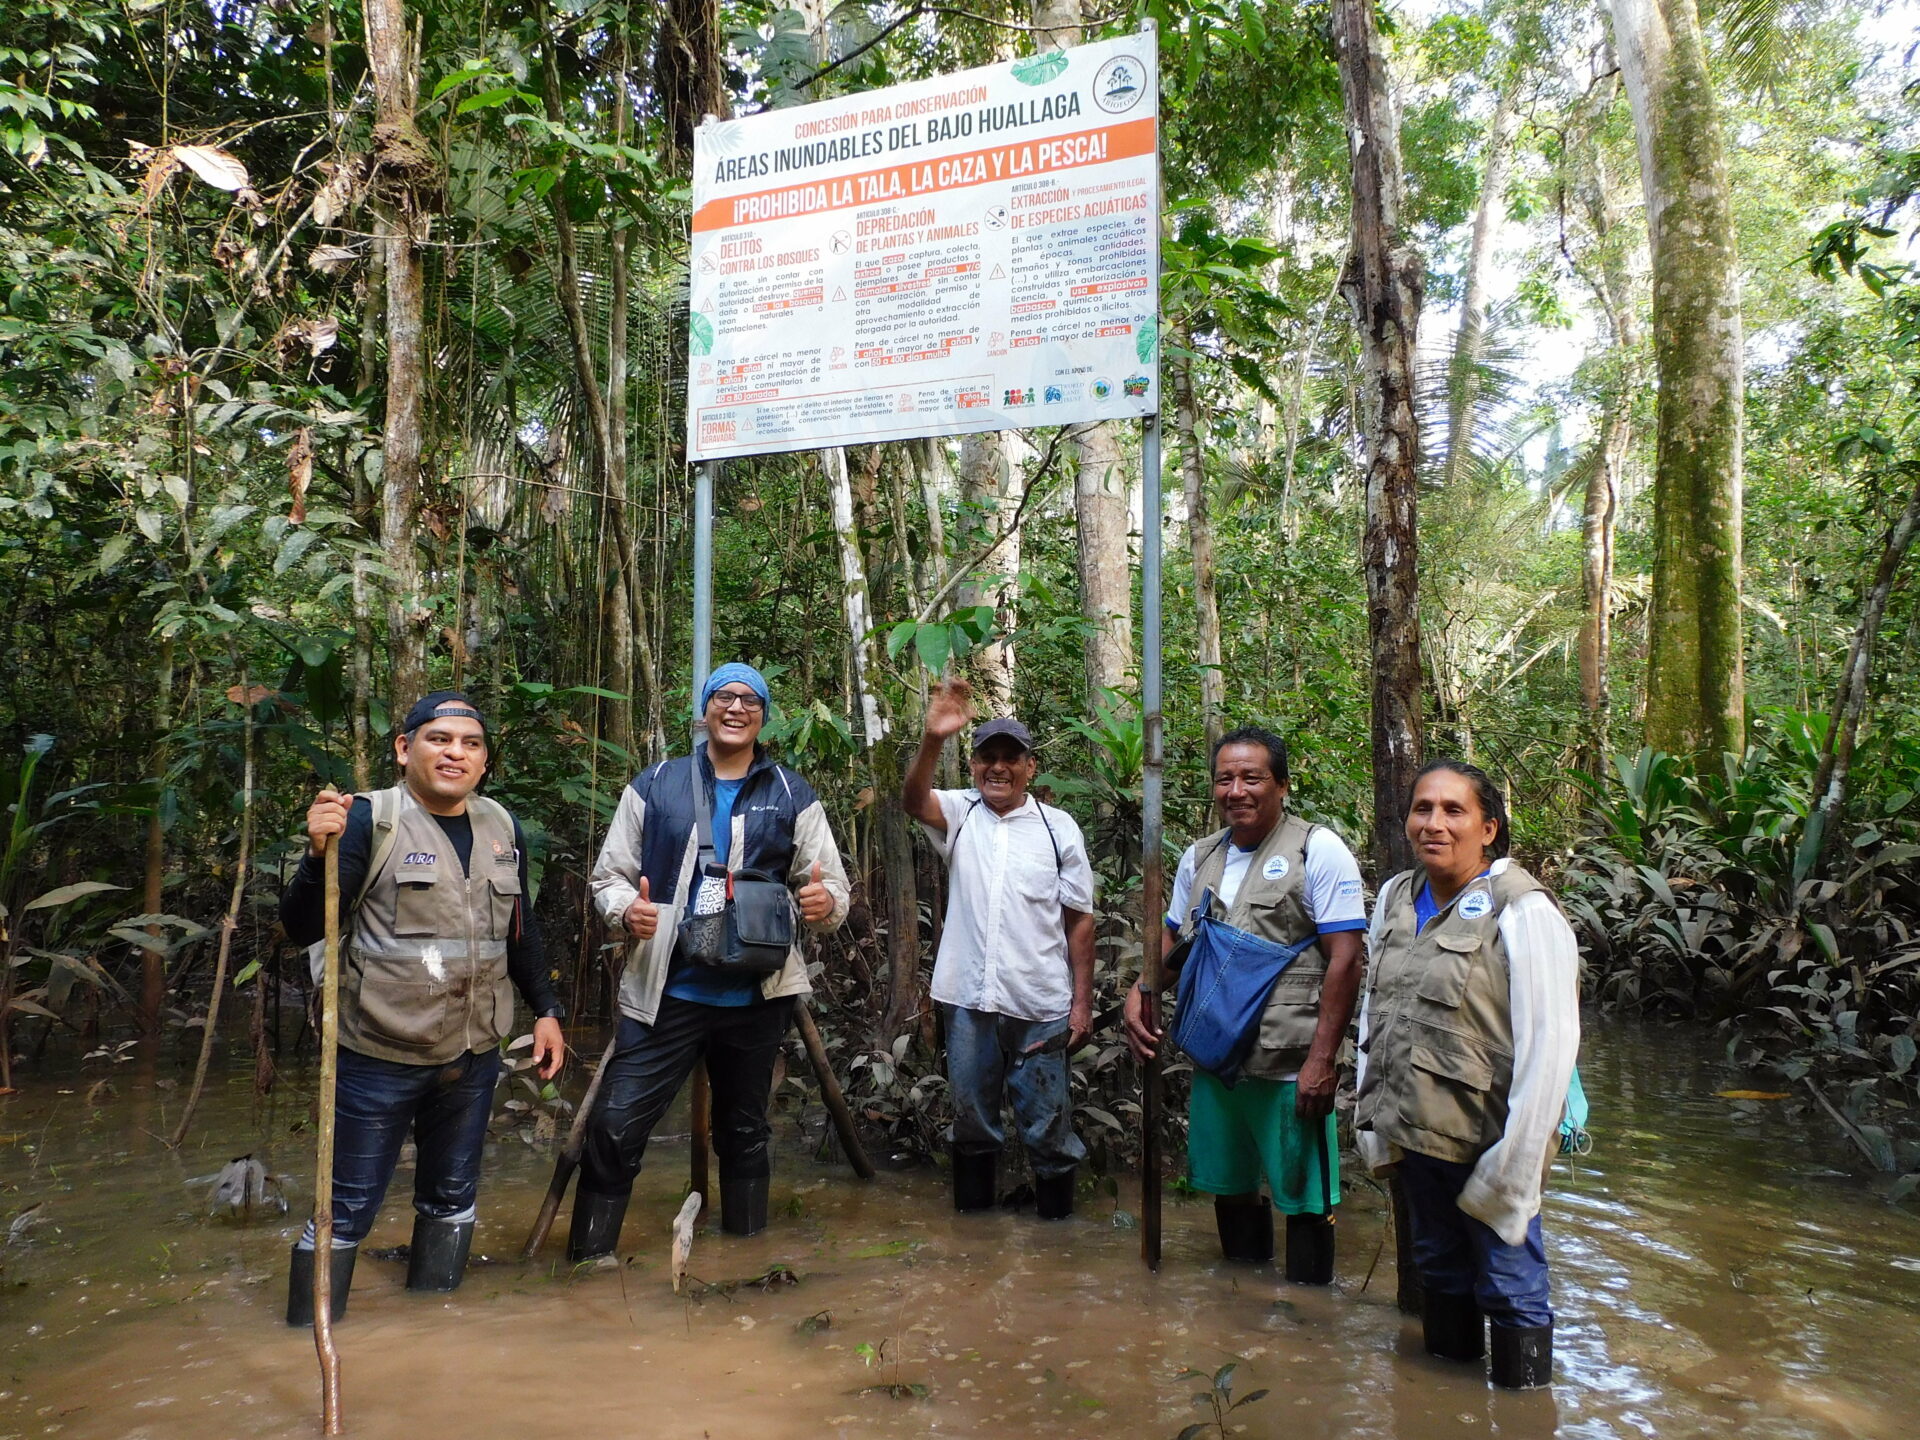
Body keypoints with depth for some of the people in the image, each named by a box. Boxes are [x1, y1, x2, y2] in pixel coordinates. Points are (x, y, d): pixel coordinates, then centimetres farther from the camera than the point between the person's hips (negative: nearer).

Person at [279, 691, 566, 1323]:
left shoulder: (501, 827, 6)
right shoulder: (369, 819, -10)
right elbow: (302, 928, -15)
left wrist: (546, 1009, 14)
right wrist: (320, 852, -31)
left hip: (473, 1056, 5)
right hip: (378, 1059, -5)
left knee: (451, 1199, 18)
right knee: (348, 1208, 4)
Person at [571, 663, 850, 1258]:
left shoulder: (793, 796, 4)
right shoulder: (655, 786, 3)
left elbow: (833, 884, 3)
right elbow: (609, 874, 6)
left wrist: (825, 900, -21)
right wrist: (626, 907, -16)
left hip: (756, 998, 1)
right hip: (665, 992, -1)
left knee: (745, 1130, 17)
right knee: (616, 1127, -5)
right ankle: (587, 1262, 11)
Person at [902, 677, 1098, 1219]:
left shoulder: (1058, 827, -1)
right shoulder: (959, 814, 3)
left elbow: (1079, 919, 1)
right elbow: (914, 799, -20)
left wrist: (1082, 1001, -2)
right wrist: (932, 740, -39)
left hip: (1040, 1003, -1)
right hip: (967, 997, 2)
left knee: (1048, 1118, 8)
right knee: (971, 1112, 16)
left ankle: (1056, 1216, 26)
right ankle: (973, 1205, 34)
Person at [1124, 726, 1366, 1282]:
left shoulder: (1319, 850, -9)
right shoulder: (1200, 857, 10)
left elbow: (1345, 960, -13)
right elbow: (1173, 936, 21)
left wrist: (1322, 1059, -17)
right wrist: (1140, 991, 1)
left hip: (1289, 1068, -6)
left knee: (1304, 1202, 4)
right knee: (1231, 1188, 19)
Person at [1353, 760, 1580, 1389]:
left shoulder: (1522, 911, -16)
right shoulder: (1395, 897, 4)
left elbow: (1550, 1043, -18)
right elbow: (1372, 1008, 12)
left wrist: (1514, 1163, -18)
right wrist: (1372, 1114, 8)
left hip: (1484, 1140, -7)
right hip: (1414, 1134, 7)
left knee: (1508, 1285, 7)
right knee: (1438, 1267, 22)